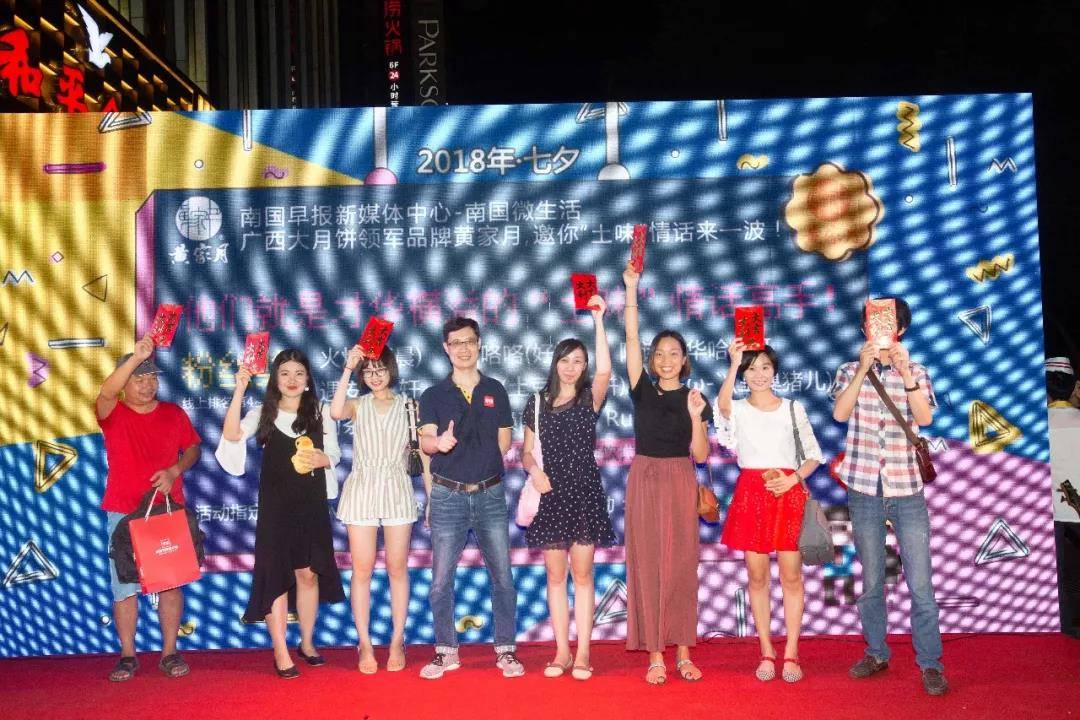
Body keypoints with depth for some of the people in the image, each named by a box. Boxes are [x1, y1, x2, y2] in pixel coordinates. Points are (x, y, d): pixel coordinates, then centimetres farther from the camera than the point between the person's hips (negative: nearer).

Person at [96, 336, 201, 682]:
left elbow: (193, 448, 13)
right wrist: (135, 356, -36)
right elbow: (106, 393, -22)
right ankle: (128, 656, 12)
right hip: (123, 513, -1)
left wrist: (174, 471, -8)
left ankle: (170, 652, 12)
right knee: (124, 585, 1)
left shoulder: (174, 413, 7)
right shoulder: (113, 414, 0)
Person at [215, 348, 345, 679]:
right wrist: (239, 391, -23)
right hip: (275, 505, -1)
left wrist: (321, 459, -15)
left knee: (308, 573, 8)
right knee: (276, 575, -1)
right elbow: (232, 435, -16)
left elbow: (334, 454, 9)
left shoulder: (321, 413, 5)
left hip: (311, 504, 2)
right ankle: (281, 653, 6)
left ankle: (307, 643, 24)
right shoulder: (263, 413, 1)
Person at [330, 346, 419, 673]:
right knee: (362, 569, 1)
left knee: (397, 568, 4)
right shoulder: (358, 405, 8)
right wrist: (348, 369, -18)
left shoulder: (407, 406, 8)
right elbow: (336, 412, -16)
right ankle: (365, 644, 9)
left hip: (397, 490, 0)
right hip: (362, 490, 0)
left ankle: (397, 641, 13)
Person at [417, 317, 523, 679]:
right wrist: (438, 443, -32)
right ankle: (446, 650, 16)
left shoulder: (495, 390, 8)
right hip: (447, 496, -1)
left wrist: (481, 467, 9)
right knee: (441, 579, 3)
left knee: (502, 576, 3)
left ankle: (506, 650, 14)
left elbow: (503, 442, 12)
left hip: (490, 494, 1)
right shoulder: (433, 395, 3)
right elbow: (425, 441, -10)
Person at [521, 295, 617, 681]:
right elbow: (526, 451, 12)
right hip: (550, 494, 2)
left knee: (582, 573, 1)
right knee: (555, 574, 6)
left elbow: (605, 371, -20)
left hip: (584, 493, -2)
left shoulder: (589, 399, 1)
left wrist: (598, 319, -22)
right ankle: (562, 651, 14)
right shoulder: (537, 403, 8)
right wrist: (534, 470, -11)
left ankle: (582, 653, 7)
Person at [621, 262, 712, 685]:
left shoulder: (694, 399, 3)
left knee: (682, 566, 3)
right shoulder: (643, 391, 4)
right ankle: (655, 655, 6)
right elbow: (631, 340, -4)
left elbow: (701, 455, -1)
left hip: (680, 483, 0)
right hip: (644, 480, 0)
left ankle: (683, 653, 12)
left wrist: (695, 416, -16)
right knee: (647, 565, 0)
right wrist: (631, 289, -9)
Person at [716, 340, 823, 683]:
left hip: (788, 493, 0)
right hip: (751, 494, 0)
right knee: (757, 577, 4)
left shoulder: (793, 409, 8)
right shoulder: (737, 410, 5)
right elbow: (722, 405, -21)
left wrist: (794, 479, -9)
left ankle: (791, 654, 9)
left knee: (791, 575, 0)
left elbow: (814, 455, 9)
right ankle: (766, 653, 14)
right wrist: (734, 364, -30)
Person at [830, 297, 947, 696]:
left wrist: (905, 371, -19)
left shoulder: (915, 373, 7)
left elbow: (924, 417, -10)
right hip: (864, 489, 1)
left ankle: (930, 663, 6)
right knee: (871, 580, 11)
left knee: (920, 582, -3)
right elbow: (840, 412, -11)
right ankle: (876, 653, 24)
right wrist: (863, 369, -17)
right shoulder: (850, 371, 7)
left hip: (907, 490, -1)